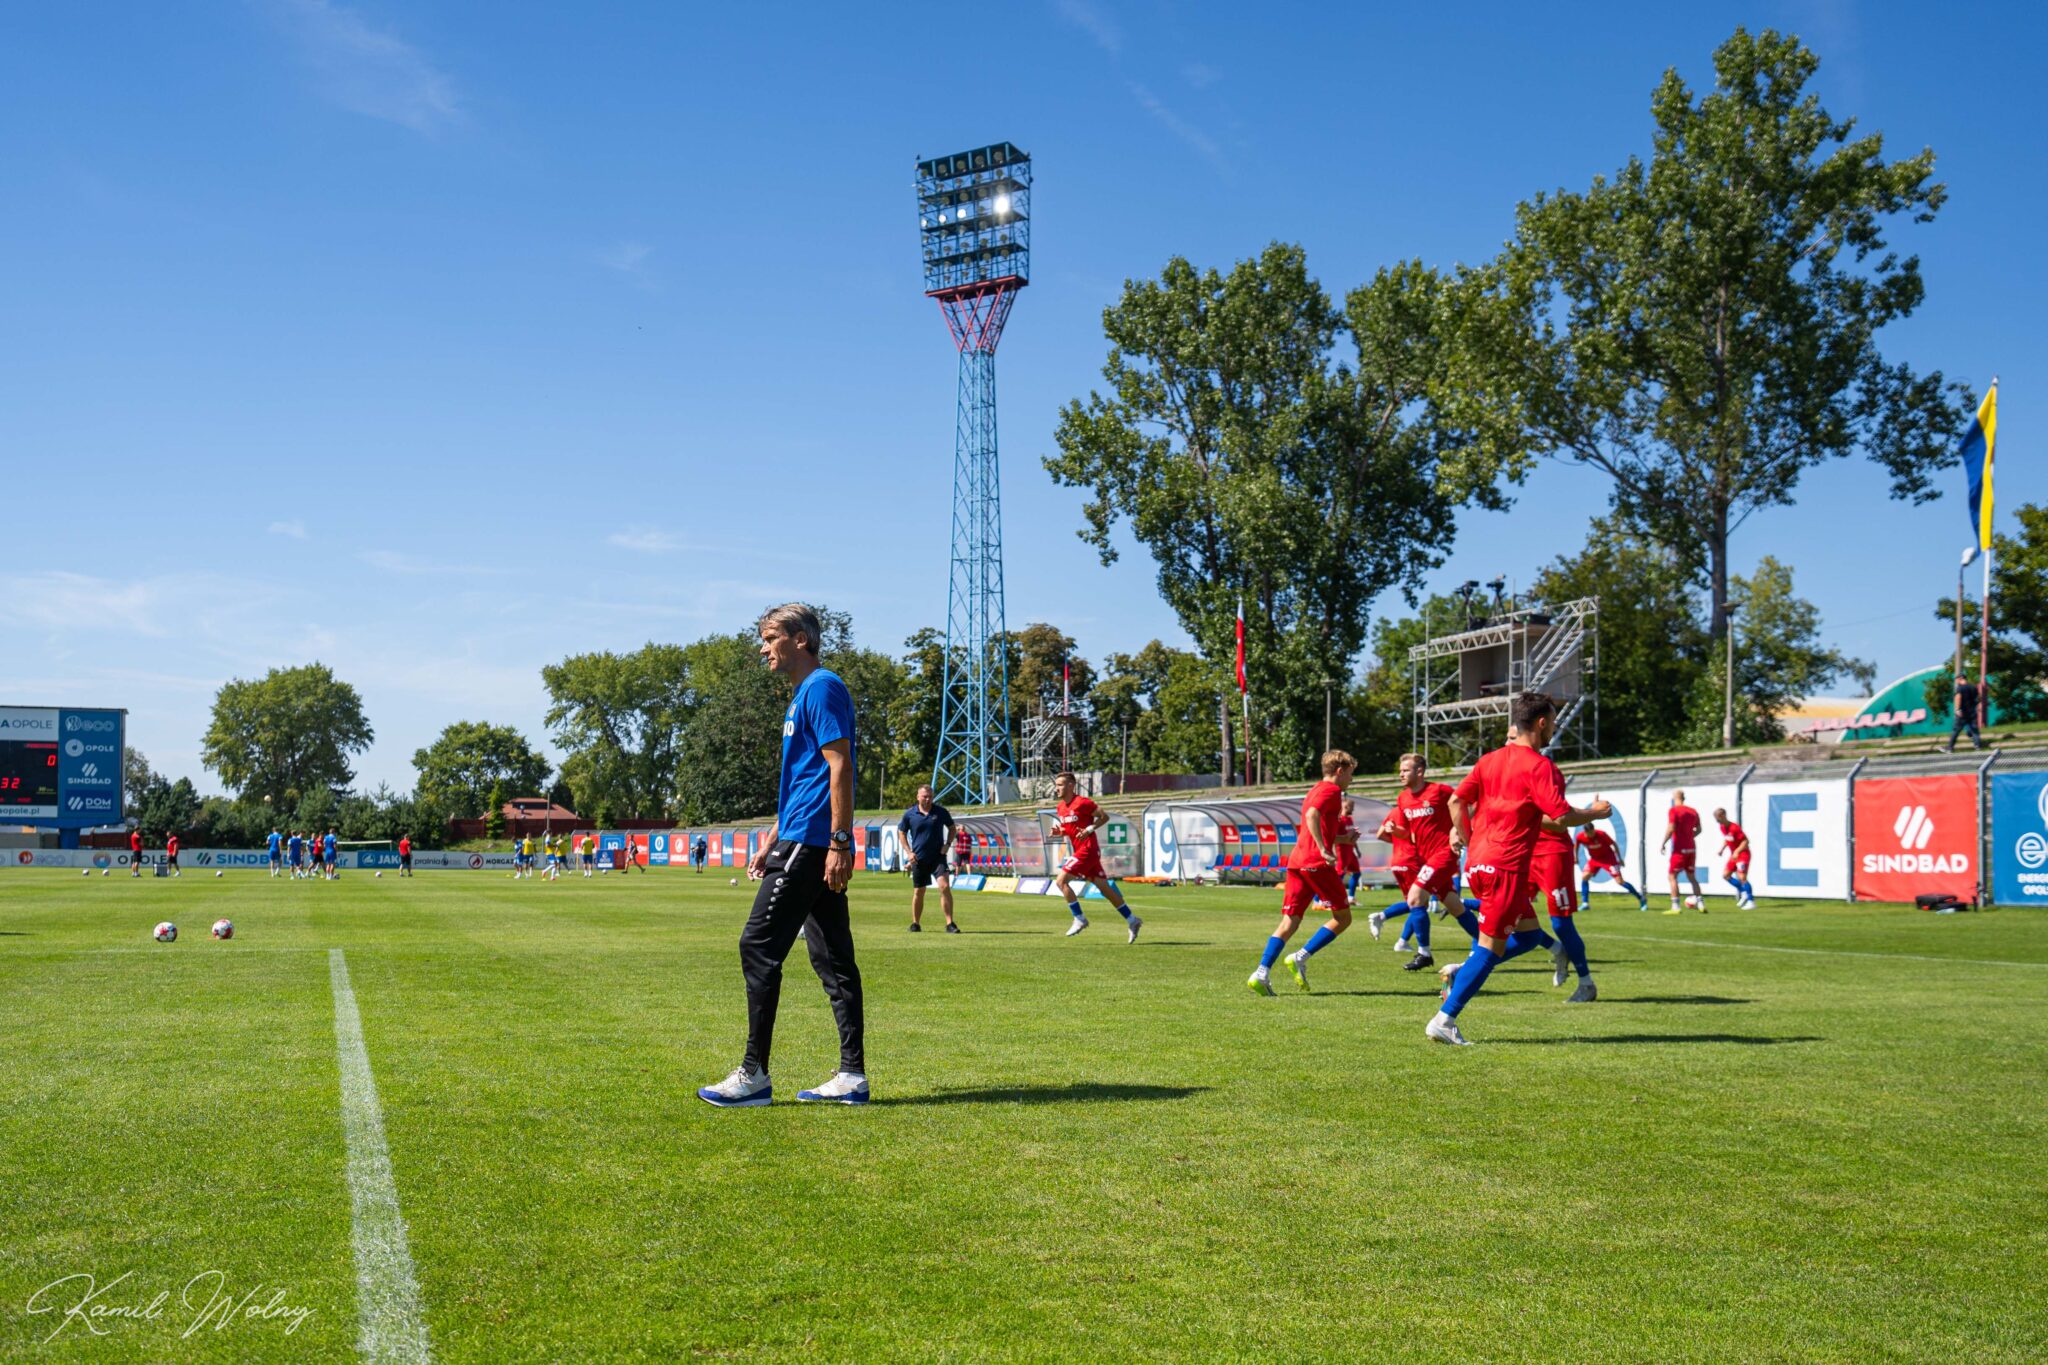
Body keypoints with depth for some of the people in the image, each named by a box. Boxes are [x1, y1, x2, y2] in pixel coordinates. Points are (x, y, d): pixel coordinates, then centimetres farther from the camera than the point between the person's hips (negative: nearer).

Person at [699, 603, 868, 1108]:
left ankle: (753, 1075, -4)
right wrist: (771, 841, 26)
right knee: (833, 958, 8)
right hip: (813, 844, 10)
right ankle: (852, 1076, 9)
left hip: (809, 843, -10)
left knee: (759, 947, -8)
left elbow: (840, 766, -17)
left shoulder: (822, 687, -10)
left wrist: (839, 842, -22)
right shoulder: (804, 695, 22)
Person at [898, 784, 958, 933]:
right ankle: (915, 923, 25)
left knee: (945, 886, -16)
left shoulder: (941, 812, -2)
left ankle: (950, 923, -13)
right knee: (918, 891, 9)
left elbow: (951, 828, 12)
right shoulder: (909, 814, -2)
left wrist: (948, 844, -3)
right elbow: (902, 832, 9)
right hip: (919, 859, 1)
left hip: (938, 856, -1)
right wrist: (909, 852, -1)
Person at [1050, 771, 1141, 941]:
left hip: (1087, 850, -8)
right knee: (1104, 888, 10)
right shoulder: (1060, 807, 11)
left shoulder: (1082, 802, -13)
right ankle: (1132, 920, 16)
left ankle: (1079, 919, -5)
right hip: (1079, 851, 8)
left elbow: (1105, 816, -9)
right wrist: (1060, 832, 2)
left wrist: (1089, 829, -19)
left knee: (1060, 881, -13)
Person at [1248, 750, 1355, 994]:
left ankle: (1261, 974, -11)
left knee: (1289, 923, 3)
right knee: (1343, 917, 4)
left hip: (1296, 861, 8)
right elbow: (1312, 814, -22)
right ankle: (1301, 958, -6)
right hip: (1316, 863, -8)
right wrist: (1324, 850, -24)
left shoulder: (1314, 791, 26)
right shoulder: (1331, 790, -3)